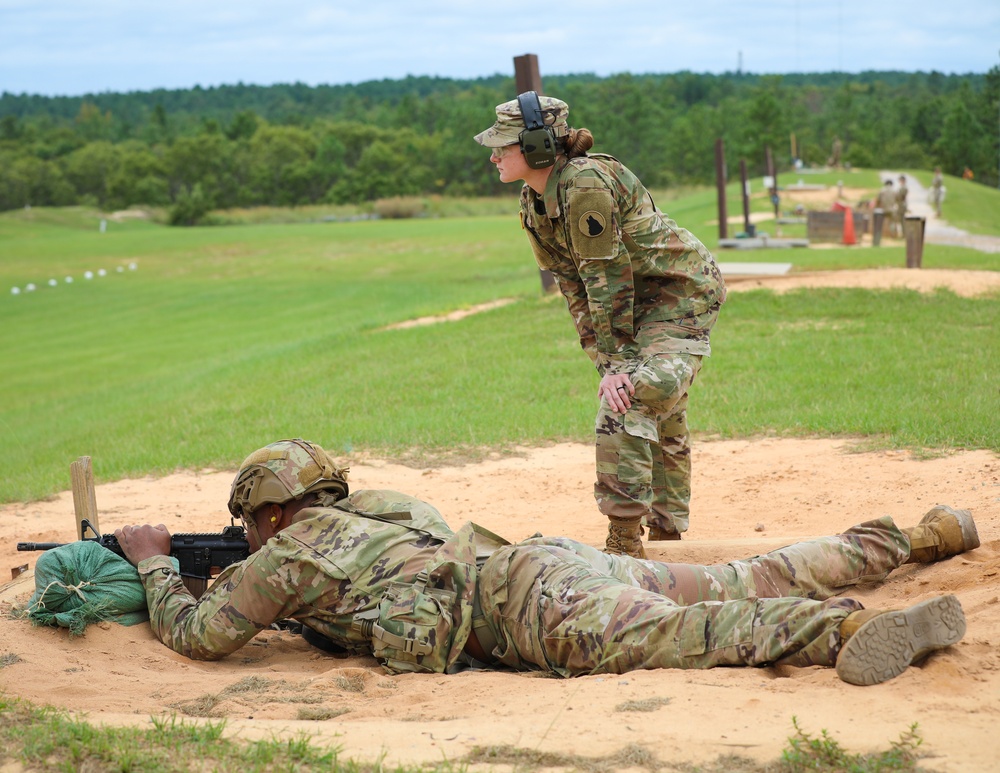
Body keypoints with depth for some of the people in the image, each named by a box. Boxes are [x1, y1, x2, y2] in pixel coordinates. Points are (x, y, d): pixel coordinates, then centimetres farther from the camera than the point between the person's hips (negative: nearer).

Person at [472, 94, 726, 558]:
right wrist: (606, 362, -10)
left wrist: (619, 360, -23)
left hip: (683, 290, -9)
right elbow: (574, 286, -2)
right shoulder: (534, 202, -1)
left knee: (628, 402, -21)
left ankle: (624, 540, -17)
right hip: (641, 298, 9)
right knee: (661, 417, 18)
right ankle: (668, 528, 34)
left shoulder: (586, 184, -28)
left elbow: (606, 278, -27)